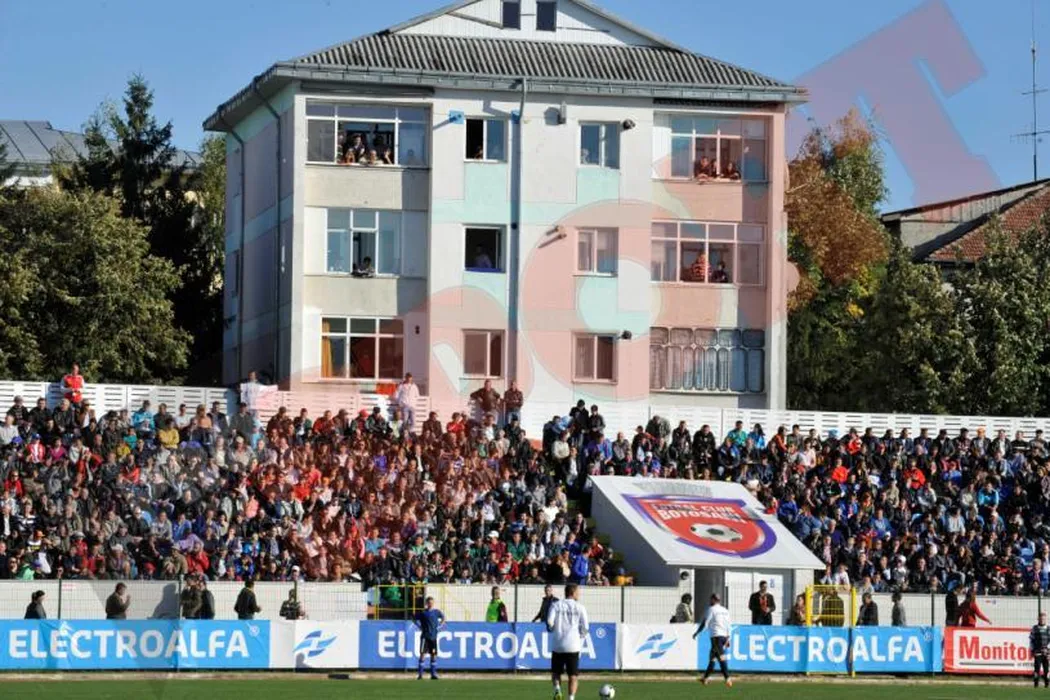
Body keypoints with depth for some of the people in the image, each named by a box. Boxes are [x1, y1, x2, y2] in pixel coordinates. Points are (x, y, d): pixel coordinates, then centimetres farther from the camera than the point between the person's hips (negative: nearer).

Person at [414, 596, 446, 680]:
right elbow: (415, 619, 10)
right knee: (422, 653, -7)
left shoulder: (436, 612, 5)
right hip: (425, 635, -3)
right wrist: (420, 626, 0)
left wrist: (439, 626, 9)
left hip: (433, 636, 3)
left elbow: (443, 618, 21)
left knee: (433, 654, 4)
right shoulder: (423, 612, -1)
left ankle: (433, 674, 10)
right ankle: (420, 674, -4)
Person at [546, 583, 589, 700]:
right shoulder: (580, 608, 1)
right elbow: (585, 627, -3)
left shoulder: (556, 605, 3)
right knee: (573, 676, 7)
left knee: (556, 672, 16)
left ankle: (557, 689, -10)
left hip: (557, 645, 1)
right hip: (573, 646, -1)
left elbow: (549, 622, -8)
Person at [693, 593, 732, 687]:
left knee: (721, 657, -14)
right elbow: (729, 625, 15)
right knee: (712, 656, 17)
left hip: (716, 636, -7)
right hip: (724, 635, 7)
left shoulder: (712, 609, -4)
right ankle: (706, 677, 24)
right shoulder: (725, 611, 16)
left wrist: (697, 633, 4)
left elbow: (705, 622, -5)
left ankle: (727, 678, -24)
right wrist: (728, 638, 17)